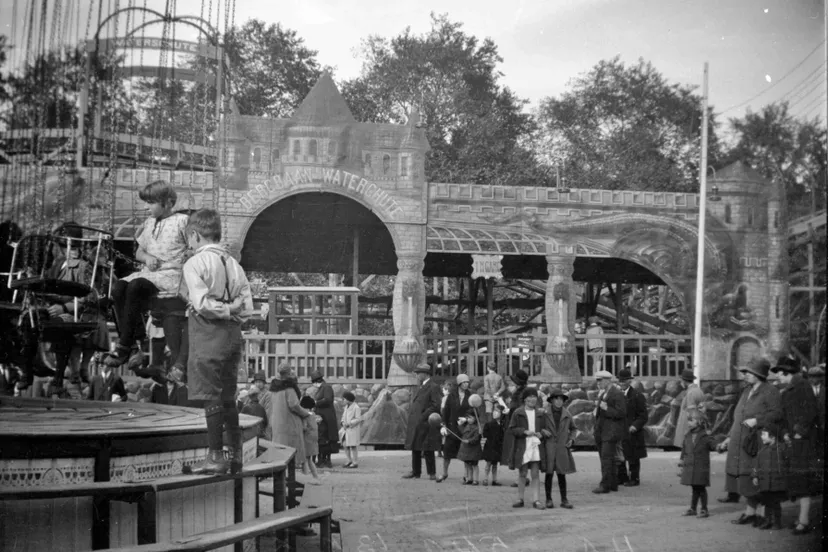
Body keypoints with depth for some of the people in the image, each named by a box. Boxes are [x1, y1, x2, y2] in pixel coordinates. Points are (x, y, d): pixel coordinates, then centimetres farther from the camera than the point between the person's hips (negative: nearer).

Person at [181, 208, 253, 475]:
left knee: (210, 397, -3)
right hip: (233, 335, 7)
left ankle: (216, 456, -2)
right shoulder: (233, 263, 11)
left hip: (208, 333, -7)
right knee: (228, 397, 14)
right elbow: (247, 307, 6)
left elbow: (201, 303, -18)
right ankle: (237, 454, 17)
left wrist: (222, 310, -4)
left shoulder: (194, 263, -8)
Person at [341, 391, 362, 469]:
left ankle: (355, 463, 0)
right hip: (346, 429, 8)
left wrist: (349, 423, -17)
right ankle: (350, 461, 20)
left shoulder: (356, 407, -12)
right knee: (346, 446, 9)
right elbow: (344, 416, 21)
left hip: (353, 429, -8)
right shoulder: (346, 406, 14)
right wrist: (343, 423, 1)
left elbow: (359, 419, -14)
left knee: (353, 446, -6)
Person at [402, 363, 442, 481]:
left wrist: (423, 416, -19)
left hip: (425, 424, -9)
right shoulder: (421, 387, 18)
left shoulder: (433, 387, -11)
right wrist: (411, 412, 10)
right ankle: (416, 472, 20)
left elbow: (436, 406, -17)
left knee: (427, 450, -3)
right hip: (416, 424, 9)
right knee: (415, 449, 13)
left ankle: (432, 473, 5)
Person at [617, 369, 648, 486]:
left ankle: (634, 478, 13)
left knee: (633, 457, 3)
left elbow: (643, 415, -7)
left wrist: (635, 426, -21)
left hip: (632, 432, -5)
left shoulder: (637, 395, -6)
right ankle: (622, 477, 19)